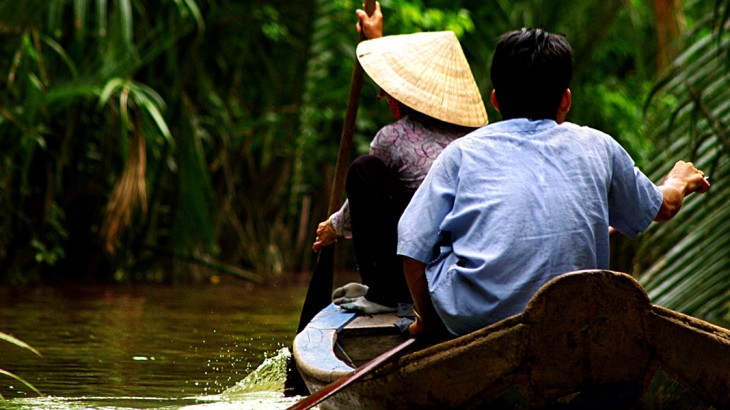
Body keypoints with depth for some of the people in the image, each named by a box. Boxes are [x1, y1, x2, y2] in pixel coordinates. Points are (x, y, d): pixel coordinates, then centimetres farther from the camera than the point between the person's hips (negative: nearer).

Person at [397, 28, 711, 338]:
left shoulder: (462, 152, 5)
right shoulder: (598, 148, 11)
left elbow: (413, 250, 0)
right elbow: (662, 207, 29)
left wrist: (425, 320, 18)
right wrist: (678, 183, 53)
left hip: (470, 322, -2)